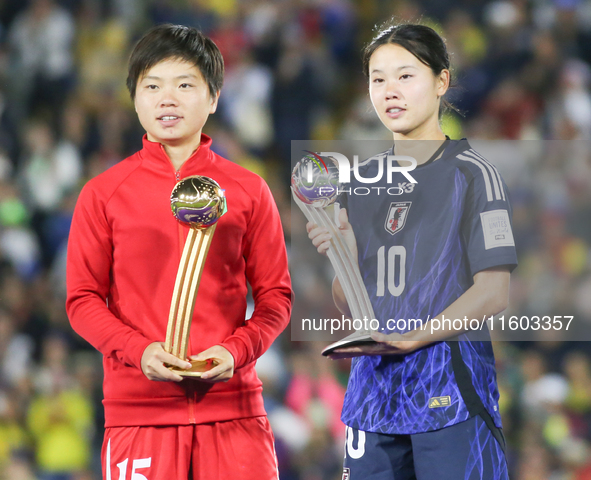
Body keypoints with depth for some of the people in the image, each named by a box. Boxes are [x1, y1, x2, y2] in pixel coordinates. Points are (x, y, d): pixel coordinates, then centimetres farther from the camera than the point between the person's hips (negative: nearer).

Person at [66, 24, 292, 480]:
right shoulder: (104, 194, 6)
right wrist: (139, 350, -12)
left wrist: (237, 350, -9)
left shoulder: (248, 191, 8)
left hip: (232, 404, 1)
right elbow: (83, 298, 5)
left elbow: (275, 295, 9)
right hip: (137, 405, -1)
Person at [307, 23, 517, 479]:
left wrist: (411, 338, -19)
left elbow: (493, 291, -9)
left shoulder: (470, 173, -1)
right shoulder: (362, 181, 14)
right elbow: (349, 307, 14)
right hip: (374, 386, 5)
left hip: (448, 388, -5)